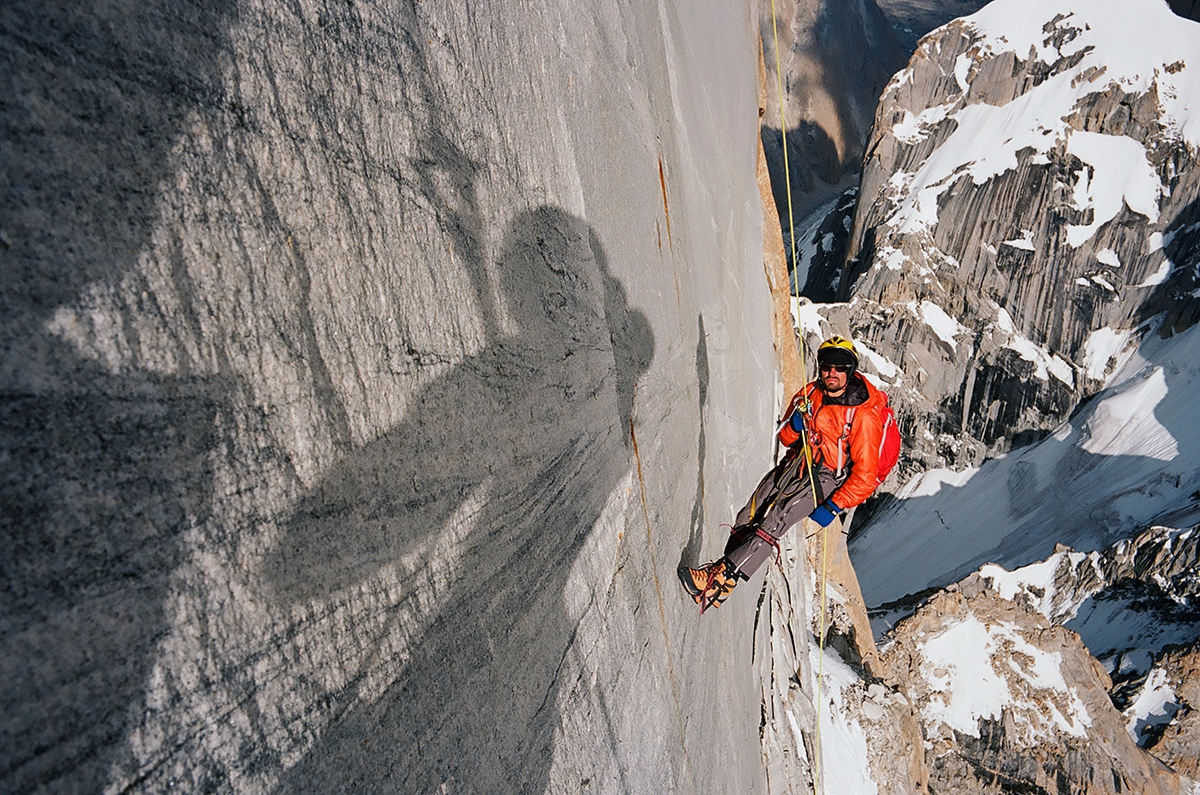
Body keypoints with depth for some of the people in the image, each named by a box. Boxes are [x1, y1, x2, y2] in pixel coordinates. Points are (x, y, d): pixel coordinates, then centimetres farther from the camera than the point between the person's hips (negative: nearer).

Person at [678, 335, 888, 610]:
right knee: (751, 513, -15)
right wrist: (795, 425, -12)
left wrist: (833, 508, -18)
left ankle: (723, 577, -34)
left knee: (777, 517, -27)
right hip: (798, 461, 7)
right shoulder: (810, 394, 3)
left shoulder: (863, 415, -14)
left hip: (829, 476, -7)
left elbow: (865, 475, -14)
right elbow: (786, 438, 12)